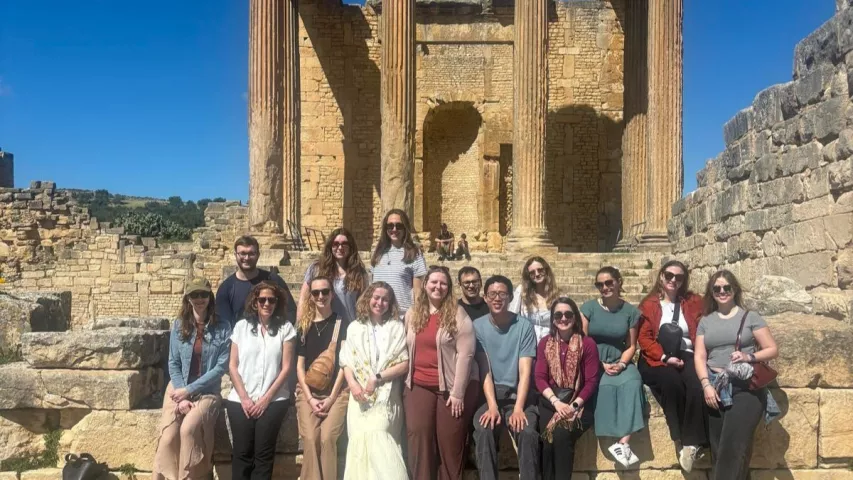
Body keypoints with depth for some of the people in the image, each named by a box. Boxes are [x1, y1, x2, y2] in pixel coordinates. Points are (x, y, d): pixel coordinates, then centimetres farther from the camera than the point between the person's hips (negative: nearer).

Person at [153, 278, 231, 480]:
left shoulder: (223, 329, -4)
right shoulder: (179, 325, 5)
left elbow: (221, 367, -8)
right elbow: (173, 364, 3)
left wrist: (189, 390, -14)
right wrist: (183, 397, -10)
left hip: (207, 392, -2)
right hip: (178, 388, 2)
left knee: (188, 428, -29)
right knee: (168, 435, -22)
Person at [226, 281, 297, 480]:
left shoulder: (285, 328, 3)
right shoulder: (241, 326, 7)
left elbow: (286, 367, 0)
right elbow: (232, 366, 5)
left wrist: (266, 398, -6)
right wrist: (244, 398, -4)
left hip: (273, 400, -1)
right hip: (240, 400, 1)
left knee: (263, 454, -4)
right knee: (242, 453, 0)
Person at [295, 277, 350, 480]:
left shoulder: (342, 324, 3)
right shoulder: (304, 327, 11)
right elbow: (299, 366, 9)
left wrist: (331, 397, -8)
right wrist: (310, 398, -3)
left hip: (337, 392, -2)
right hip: (308, 392, 2)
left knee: (327, 439, -18)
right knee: (310, 440, -14)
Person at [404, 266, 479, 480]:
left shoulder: (457, 314, -6)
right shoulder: (412, 314, 8)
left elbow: (465, 354, -11)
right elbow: (407, 351, 13)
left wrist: (458, 392, -15)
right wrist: (406, 382, 8)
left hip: (451, 387, -3)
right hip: (419, 386, 4)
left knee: (450, 442, 2)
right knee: (418, 436, -4)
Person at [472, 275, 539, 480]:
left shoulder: (524, 326, -3)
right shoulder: (478, 326, -1)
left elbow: (525, 371, -8)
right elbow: (485, 371, -5)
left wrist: (518, 408, -20)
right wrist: (492, 406, -19)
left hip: (519, 394, 0)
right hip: (490, 394, 0)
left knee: (527, 433, -28)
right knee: (483, 430, -29)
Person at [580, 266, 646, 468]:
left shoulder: (630, 311, 6)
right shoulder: (589, 307, 1)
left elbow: (631, 346, 7)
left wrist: (621, 364, -12)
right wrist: (601, 364, -13)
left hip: (619, 362, 1)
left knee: (632, 383, -31)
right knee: (606, 386, -34)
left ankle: (623, 442, -34)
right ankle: (621, 444, -28)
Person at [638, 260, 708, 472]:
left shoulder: (694, 301, 16)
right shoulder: (648, 304, 11)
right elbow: (644, 339, 2)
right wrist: (665, 357, -13)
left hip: (688, 355, 1)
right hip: (658, 359, -1)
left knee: (697, 385, -33)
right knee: (672, 382, -35)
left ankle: (692, 442, -28)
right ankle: (681, 440, -24)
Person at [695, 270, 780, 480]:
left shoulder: (750, 317, 7)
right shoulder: (705, 321, 15)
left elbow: (773, 350, 6)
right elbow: (699, 356, 9)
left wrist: (749, 356, -13)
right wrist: (706, 384, -6)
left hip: (747, 386, -3)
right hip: (715, 388, 3)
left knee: (733, 444, -18)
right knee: (718, 447, -1)